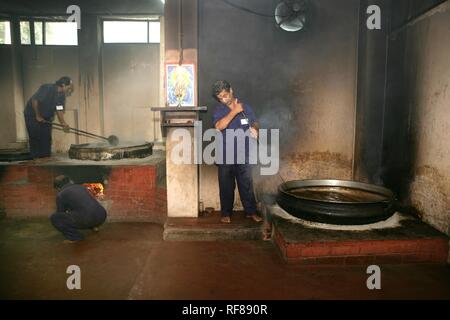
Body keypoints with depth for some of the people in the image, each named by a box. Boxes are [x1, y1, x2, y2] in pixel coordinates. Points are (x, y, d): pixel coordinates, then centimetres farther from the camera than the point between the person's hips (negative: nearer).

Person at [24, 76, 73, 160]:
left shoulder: (61, 96, -3)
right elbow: (34, 100, -26)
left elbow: (59, 110, -6)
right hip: (32, 115, -7)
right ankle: (36, 159, -1)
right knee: (35, 138, -6)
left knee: (47, 139, 4)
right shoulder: (47, 89, -25)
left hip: (46, 118, 7)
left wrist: (63, 122, -20)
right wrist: (38, 116, -21)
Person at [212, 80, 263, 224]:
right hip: (225, 156, -1)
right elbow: (219, 126, -22)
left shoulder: (245, 107, 4)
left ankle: (251, 211, 21)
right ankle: (226, 213, 21)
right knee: (226, 186, 7)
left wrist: (255, 131, -10)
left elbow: (254, 123, 13)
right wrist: (234, 111, -23)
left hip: (243, 154, 2)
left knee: (247, 185, 9)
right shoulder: (219, 110, -3)